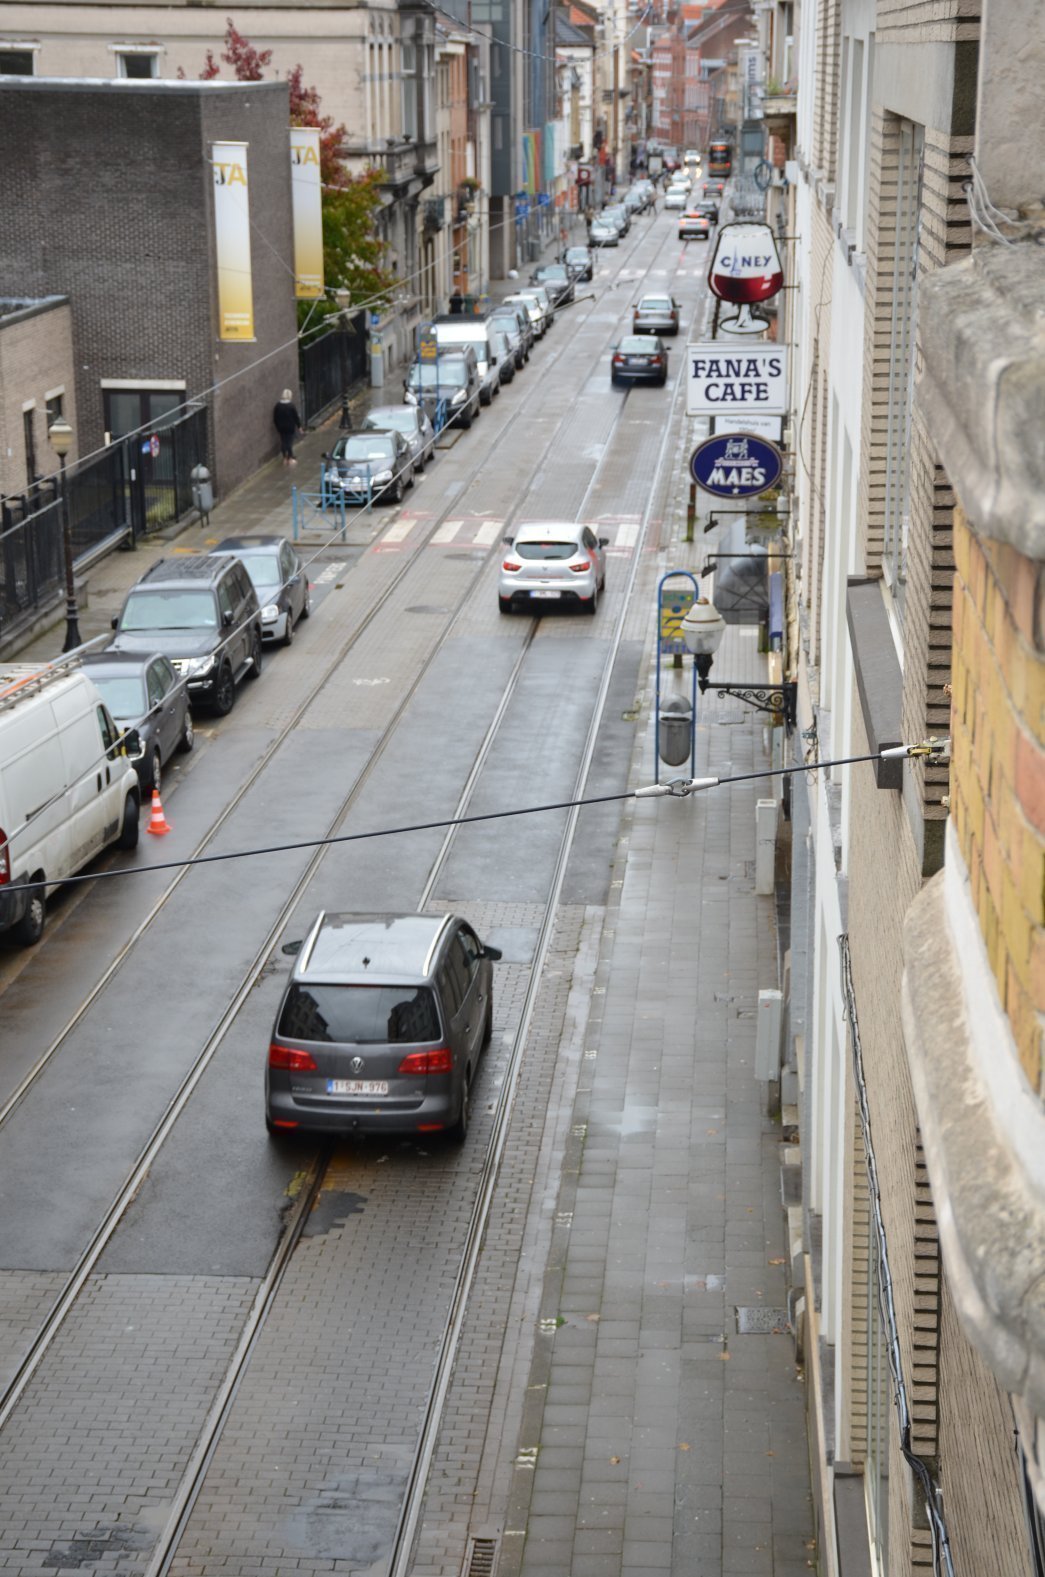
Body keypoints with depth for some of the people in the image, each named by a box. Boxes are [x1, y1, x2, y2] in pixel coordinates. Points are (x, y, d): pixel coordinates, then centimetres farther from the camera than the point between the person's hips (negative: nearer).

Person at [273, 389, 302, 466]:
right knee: (290, 442, 6)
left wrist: (277, 426, 15)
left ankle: (285, 458, 20)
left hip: (281, 427, 3)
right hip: (290, 427, -3)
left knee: (283, 442, 13)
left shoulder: (277, 405, -6)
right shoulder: (292, 405, -17)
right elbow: (296, 417, -11)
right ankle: (290, 459, 11)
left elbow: (275, 417, 1)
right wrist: (299, 426, 2)